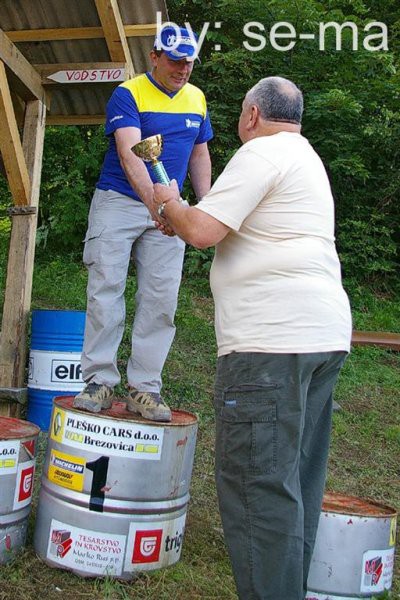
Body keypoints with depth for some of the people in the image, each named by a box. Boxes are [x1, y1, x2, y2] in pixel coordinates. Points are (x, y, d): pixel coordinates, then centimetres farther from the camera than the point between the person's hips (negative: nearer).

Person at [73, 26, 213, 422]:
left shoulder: (196, 99, 9)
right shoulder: (128, 94, -10)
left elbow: (199, 155, 18)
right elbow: (129, 153, -25)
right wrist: (154, 202, -41)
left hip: (166, 210, 4)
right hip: (118, 202, -4)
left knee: (160, 300, -2)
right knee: (105, 290, -6)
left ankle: (144, 388, 3)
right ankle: (99, 381, 1)